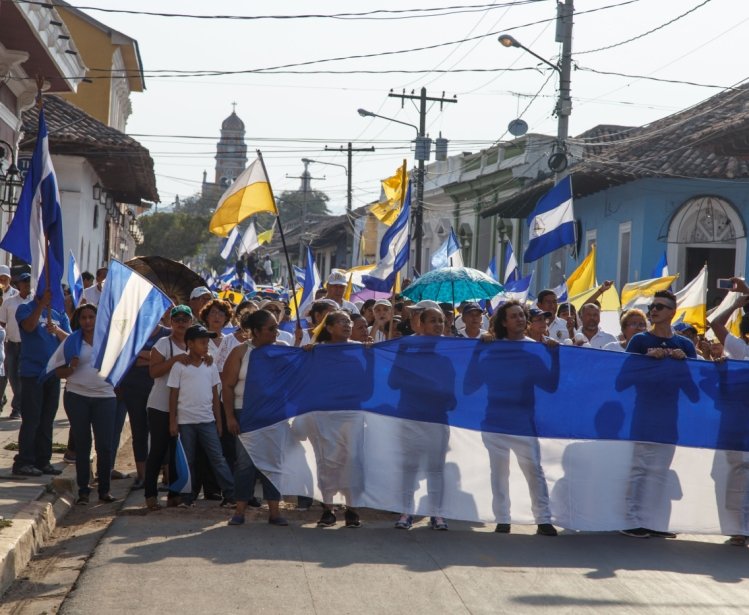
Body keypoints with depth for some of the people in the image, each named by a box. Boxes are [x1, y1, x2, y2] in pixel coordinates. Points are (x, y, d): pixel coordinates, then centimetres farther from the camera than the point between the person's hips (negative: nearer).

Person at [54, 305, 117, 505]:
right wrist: (71, 368, -14)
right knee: (82, 444, 5)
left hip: (105, 396, 0)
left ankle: (104, 489, 8)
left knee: (105, 445, -2)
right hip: (77, 396, 0)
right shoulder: (71, 342, 5)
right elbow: (58, 372, 3)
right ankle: (83, 490, 11)